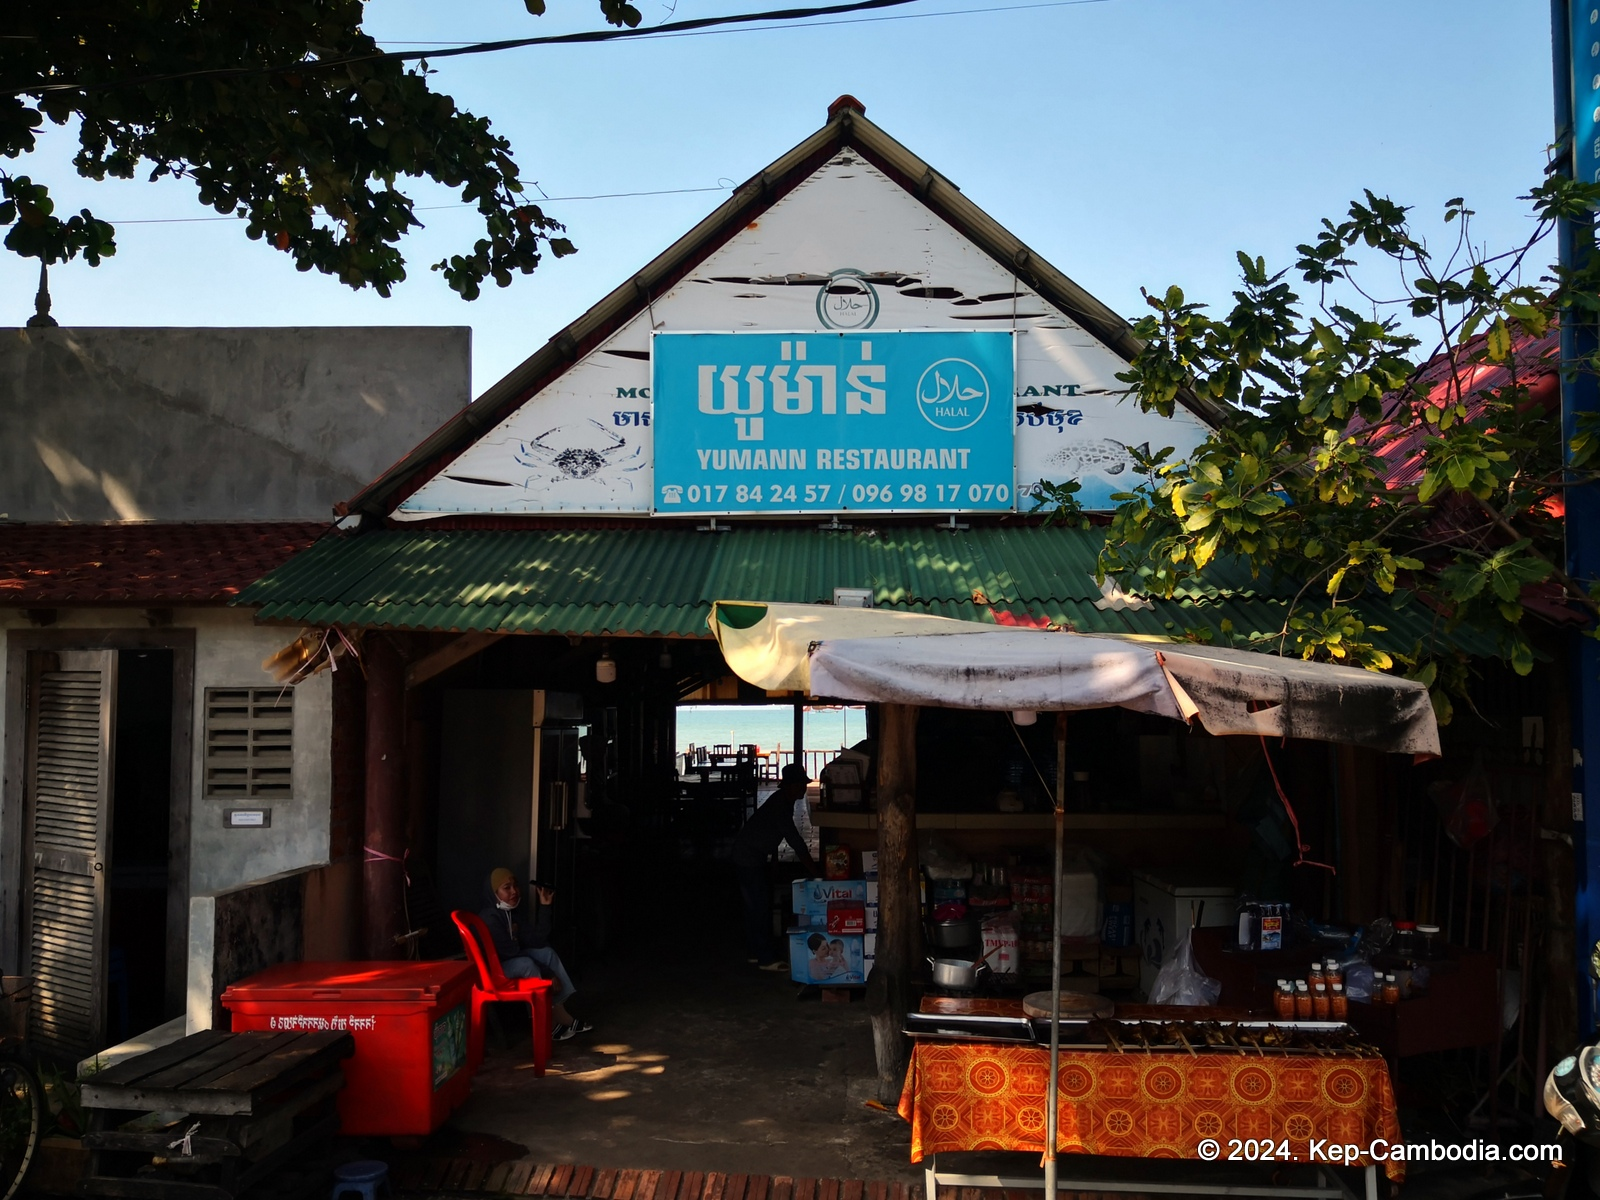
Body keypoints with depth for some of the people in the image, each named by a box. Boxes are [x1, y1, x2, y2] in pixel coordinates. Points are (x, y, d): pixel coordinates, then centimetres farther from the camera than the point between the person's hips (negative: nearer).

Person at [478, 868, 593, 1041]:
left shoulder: (514, 913, 5)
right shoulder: (490, 918, -22)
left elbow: (537, 940, -1)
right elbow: (511, 953, -24)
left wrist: (545, 907, -7)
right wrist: (548, 974, -21)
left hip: (512, 961, 9)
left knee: (547, 952, -4)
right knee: (526, 964, -32)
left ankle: (559, 1014, -10)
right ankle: (551, 1021, -20)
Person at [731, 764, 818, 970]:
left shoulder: (783, 802, 7)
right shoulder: (780, 805, -24)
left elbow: (791, 836, 14)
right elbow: (793, 838, -27)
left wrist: (809, 864, 14)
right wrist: (811, 867, -25)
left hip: (753, 855, 10)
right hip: (749, 855, -10)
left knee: (755, 904, 15)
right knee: (760, 905, -8)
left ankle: (755, 952, 24)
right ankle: (765, 958, -5)